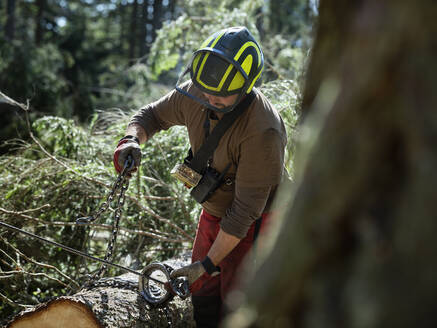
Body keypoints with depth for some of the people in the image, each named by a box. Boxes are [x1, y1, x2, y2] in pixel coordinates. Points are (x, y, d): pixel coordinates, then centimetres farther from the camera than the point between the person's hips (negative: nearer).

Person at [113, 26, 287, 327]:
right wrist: (134, 138, -19)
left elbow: (246, 209, -30)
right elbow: (152, 115, 5)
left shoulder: (262, 131, -35)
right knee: (203, 296, 14)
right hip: (214, 213, 7)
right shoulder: (194, 94, -14)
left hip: (255, 224, -7)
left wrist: (208, 264, -25)